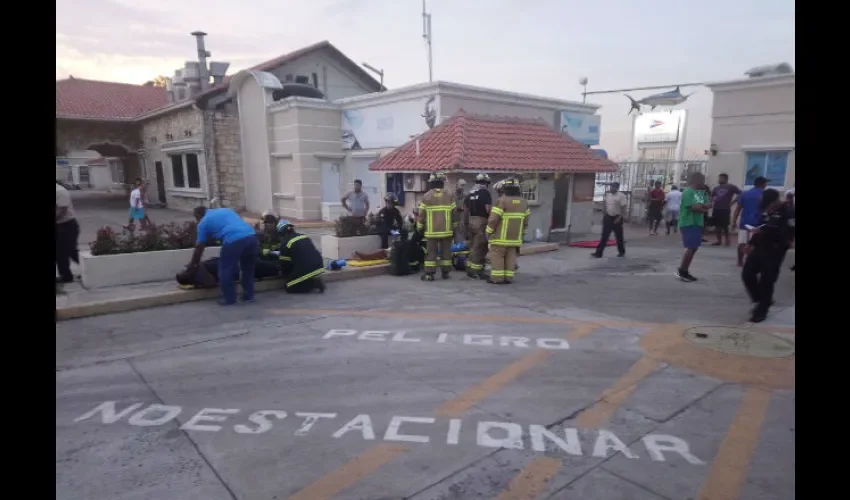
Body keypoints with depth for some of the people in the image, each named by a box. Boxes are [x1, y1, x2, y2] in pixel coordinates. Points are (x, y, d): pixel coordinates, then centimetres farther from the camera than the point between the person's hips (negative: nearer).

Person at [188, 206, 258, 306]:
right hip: (251, 236, 6)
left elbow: (199, 247, 21)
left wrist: (193, 263, 35)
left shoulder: (203, 222, 18)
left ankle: (229, 299, 19)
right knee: (248, 268, 23)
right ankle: (249, 295, 32)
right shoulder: (226, 210, 33)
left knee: (225, 271, 12)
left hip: (234, 241, -6)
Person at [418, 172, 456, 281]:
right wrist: (453, 227, 16)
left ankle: (429, 273, 1)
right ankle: (445, 272, 14)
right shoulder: (448, 196, 1)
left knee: (431, 251, 2)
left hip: (432, 231, -1)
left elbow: (422, 214, -2)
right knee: (445, 251, 9)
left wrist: (420, 227, 9)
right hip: (446, 230, 2)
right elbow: (453, 213, 5)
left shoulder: (426, 197, -4)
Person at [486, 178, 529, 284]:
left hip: (501, 236, -6)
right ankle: (508, 278, 9)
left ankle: (497, 278, 0)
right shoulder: (523, 202, 7)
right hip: (515, 236, 6)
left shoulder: (502, 201, -14)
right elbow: (525, 220, 12)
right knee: (510, 257, 10)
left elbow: (493, 218, -16)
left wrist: (488, 231, -5)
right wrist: (522, 233, 21)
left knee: (497, 256, 1)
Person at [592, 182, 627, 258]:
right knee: (604, 235, -1)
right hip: (608, 217, 4)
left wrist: (619, 217, -19)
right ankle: (599, 252, -5)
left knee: (619, 236, 8)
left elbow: (624, 208, -13)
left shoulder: (621, 196, -9)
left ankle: (621, 252, 25)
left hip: (616, 218, -4)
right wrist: (603, 215, 9)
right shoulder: (607, 195, 7)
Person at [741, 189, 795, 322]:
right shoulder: (765, 209, 8)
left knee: (766, 281, -4)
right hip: (760, 247, 7)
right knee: (747, 274, 4)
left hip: (775, 251, -7)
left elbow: (787, 234, -22)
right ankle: (761, 300, 25)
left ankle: (761, 311, 10)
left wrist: (763, 231, -27)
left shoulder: (788, 212, -12)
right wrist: (752, 243, 15)